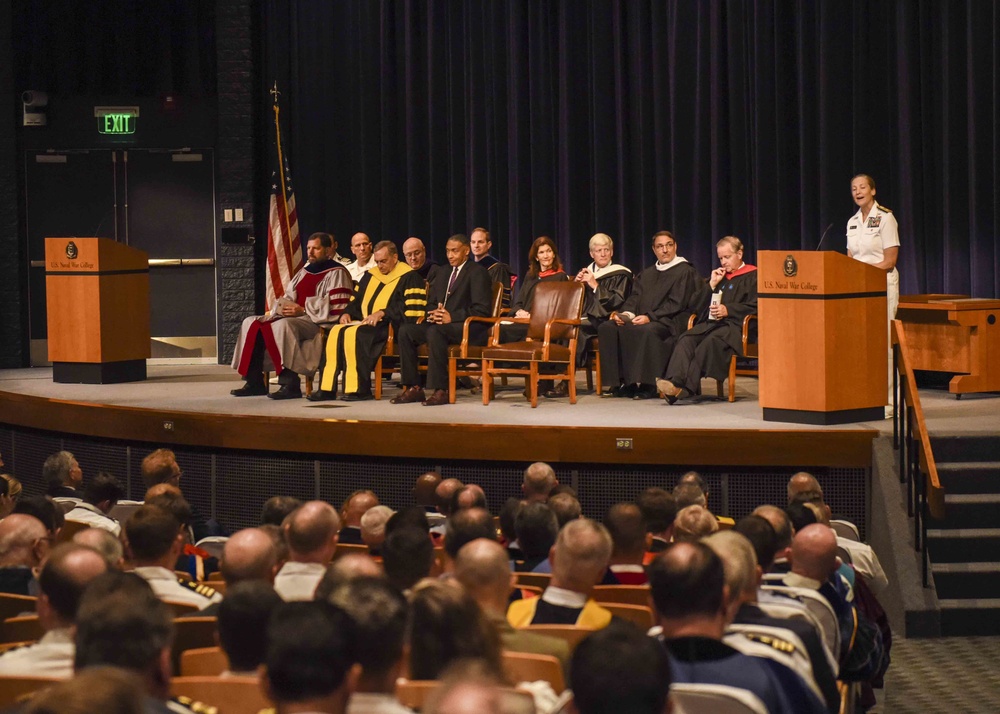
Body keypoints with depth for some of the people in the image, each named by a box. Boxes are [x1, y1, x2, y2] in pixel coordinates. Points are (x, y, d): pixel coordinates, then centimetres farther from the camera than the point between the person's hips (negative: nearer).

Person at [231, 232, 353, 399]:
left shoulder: (336, 273, -3)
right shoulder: (305, 271, 22)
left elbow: (337, 308, -15)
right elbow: (288, 296, 22)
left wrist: (303, 310, -17)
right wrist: (283, 307, -3)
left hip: (319, 323, -9)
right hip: (295, 317, 9)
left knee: (283, 325, -37)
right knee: (252, 324, -4)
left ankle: (290, 384, -38)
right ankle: (254, 382, -10)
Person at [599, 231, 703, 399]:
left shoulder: (685, 272, 2)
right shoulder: (647, 274, 25)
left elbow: (676, 304, -9)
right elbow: (635, 297, 15)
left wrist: (650, 317, -20)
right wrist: (625, 313, -7)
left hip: (669, 322, -7)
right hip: (640, 320, 7)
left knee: (647, 331, -40)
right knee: (607, 327, -18)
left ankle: (646, 384, -32)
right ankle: (622, 382, -20)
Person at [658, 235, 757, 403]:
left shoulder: (752, 276, 10)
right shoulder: (719, 276, 31)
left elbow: (754, 306, -4)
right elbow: (701, 306, 26)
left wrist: (728, 310, -14)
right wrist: (712, 285, 12)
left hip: (735, 325, -6)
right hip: (710, 323, 6)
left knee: (709, 343, -37)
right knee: (686, 340, -27)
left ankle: (686, 388, -49)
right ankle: (675, 382, -48)